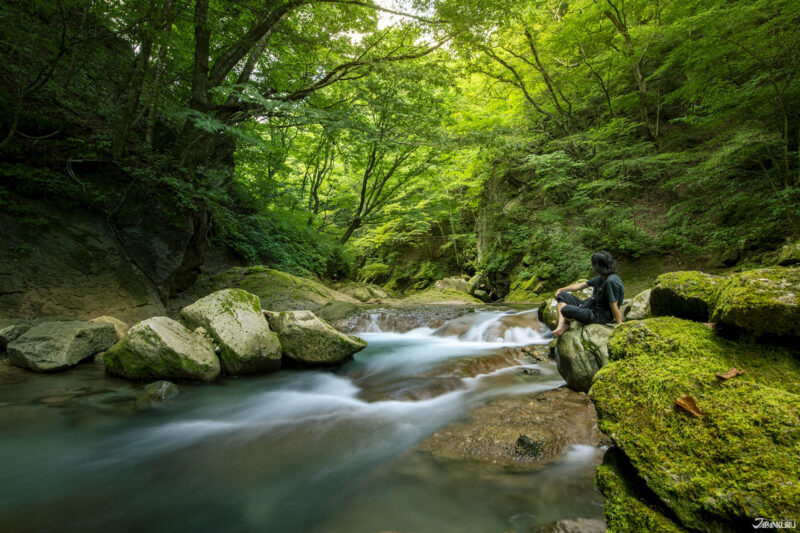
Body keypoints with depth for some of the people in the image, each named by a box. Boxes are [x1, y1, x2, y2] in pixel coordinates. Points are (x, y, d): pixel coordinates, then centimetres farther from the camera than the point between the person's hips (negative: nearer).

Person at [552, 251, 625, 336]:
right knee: (562, 295, 9)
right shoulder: (601, 278, 6)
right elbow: (581, 285, 16)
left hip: (601, 316, -10)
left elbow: (614, 306, -25)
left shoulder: (611, 281, -25)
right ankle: (561, 325, -8)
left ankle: (565, 321, 8)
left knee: (566, 310, -30)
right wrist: (561, 290, 19)